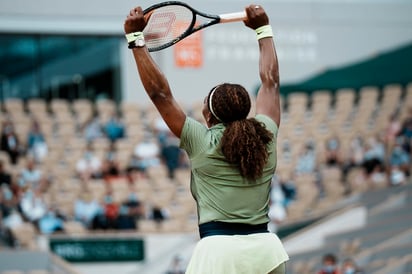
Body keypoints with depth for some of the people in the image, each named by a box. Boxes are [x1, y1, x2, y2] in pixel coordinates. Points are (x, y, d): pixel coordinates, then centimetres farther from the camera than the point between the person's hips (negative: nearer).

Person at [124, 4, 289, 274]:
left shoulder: (202, 142, 0)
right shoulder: (265, 136, 9)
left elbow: (159, 92, 3)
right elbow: (271, 81, 23)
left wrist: (136, 38, 8)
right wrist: (264, 28, 34)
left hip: (219, 249, -4)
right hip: (265, 247, 4)